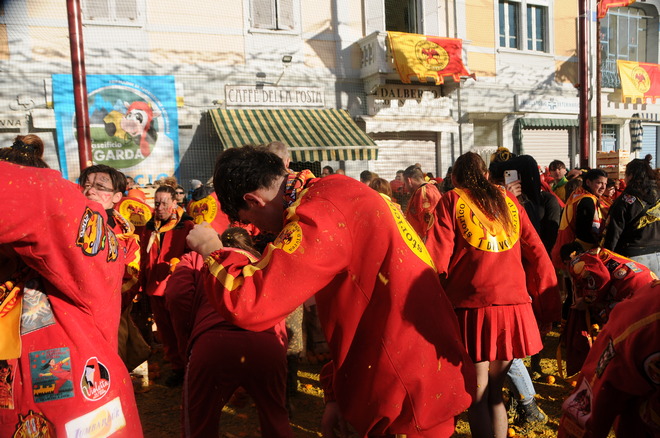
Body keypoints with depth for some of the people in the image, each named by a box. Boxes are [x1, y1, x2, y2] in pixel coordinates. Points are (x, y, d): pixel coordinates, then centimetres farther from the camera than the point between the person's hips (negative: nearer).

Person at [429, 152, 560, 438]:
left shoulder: (450, 201, 4)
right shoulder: (508, 200, 14)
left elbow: (439, 261, -6)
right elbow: (537, 254, 11)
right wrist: (547, 306, 15)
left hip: (472, 307, -4)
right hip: (513, 306, 4)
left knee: (477, 396, 6)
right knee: (495, 392, 17)